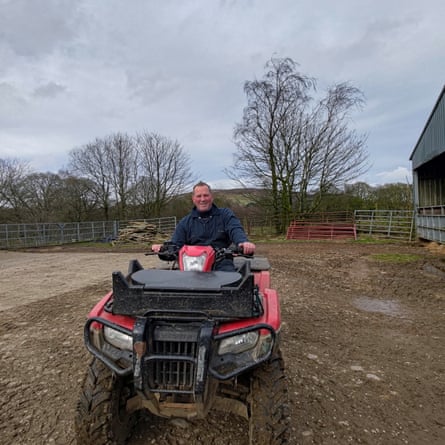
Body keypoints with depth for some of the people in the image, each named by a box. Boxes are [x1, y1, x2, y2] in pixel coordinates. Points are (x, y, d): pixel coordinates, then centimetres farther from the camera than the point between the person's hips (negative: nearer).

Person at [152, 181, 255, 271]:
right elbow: (176, 244, 13)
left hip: (221, 263, -1)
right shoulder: (185, 222, 19)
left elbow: (235, 230, -5)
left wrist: (244, 242, -29)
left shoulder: (225, 215, 13)